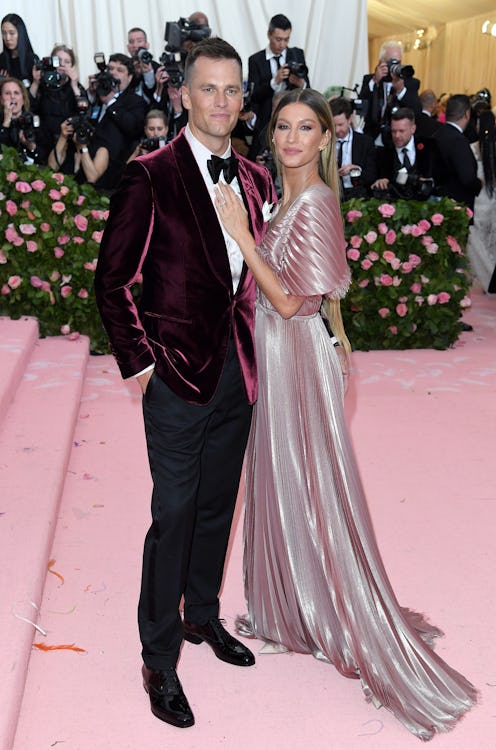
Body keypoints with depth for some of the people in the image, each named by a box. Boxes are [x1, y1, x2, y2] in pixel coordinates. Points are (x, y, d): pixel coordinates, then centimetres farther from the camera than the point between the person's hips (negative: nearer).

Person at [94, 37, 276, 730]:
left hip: (239, 371, 6)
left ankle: (203, 616, 39)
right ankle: (160, 659, 20)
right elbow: (113, 280, -8)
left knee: (217, 505, 18)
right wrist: (140, 361, -11)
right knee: (175, 513, 2)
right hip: (179, 371, -6)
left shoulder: (257, 179, 8)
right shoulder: (150, 176, -10)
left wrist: (255, 347, 6)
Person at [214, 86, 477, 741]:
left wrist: (242, 236, -23)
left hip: (298, 356, -9)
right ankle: (294, 610, 36)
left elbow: (289, 300, -22)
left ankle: (337, 621, 22)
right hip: (276, 353, 9)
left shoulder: (313, 204, -18)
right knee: (280, 480, 18)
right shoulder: (290, 198, 10)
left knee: (307, 488, 3)